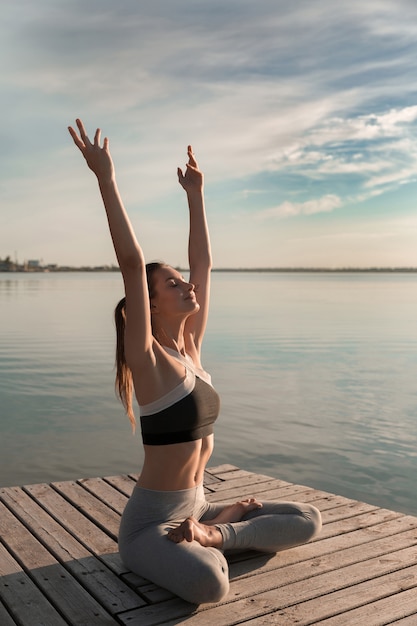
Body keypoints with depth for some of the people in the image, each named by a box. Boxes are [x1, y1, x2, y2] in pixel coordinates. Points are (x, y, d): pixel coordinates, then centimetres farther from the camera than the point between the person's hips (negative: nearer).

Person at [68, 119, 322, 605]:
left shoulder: (190, 345, 3)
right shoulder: (146, 357, -16)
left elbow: (203, 263, 5)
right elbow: (131, 263, -27)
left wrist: (195, 194, 10)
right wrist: (105, 179, -28)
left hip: (195, 506, 7)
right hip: (149, 522, -7)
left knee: (308, 520, 3)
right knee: (210, 584, -36)